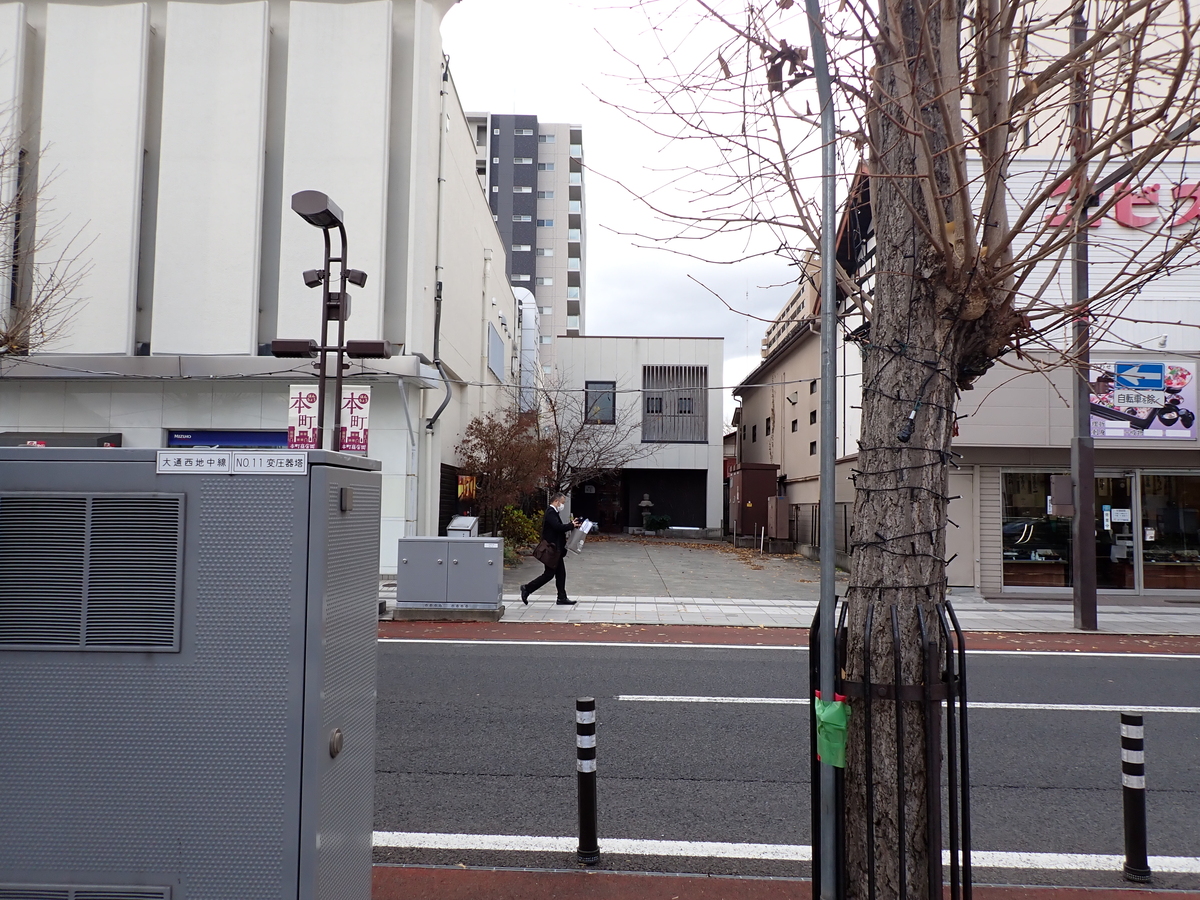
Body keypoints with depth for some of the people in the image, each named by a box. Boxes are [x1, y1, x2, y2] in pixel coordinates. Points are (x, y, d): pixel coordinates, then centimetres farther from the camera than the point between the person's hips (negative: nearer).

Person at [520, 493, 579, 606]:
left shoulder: (552, 512, 16)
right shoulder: (551, 513, -18)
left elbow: (559, 527, 14)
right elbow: (559, 527, -28)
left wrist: (570, 525, 3)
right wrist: (571, 525, -15)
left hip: (556, 550, 11)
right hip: (552, 550, -11)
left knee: (561, 574, 11)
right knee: (549, 574, -3)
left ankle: (562, 598, 15)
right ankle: (527, 589, 7)